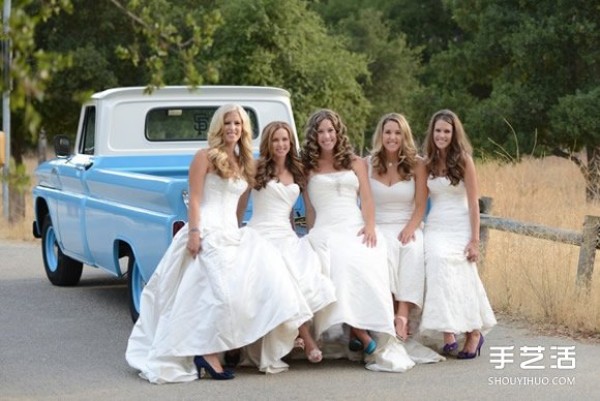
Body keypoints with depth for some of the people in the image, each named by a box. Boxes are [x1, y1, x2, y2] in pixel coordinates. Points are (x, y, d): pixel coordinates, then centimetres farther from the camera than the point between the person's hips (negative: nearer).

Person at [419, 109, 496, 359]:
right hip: (435, 227, 3)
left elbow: (473, 203, -4)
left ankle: (473, 332, 7)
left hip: (460, 228, -3)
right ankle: (448, 332, -19)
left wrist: (475, 240, -8)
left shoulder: (464, 160, -2)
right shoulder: (427, 164, 8)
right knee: (438, 261, -22)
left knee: (461, 276, -14)